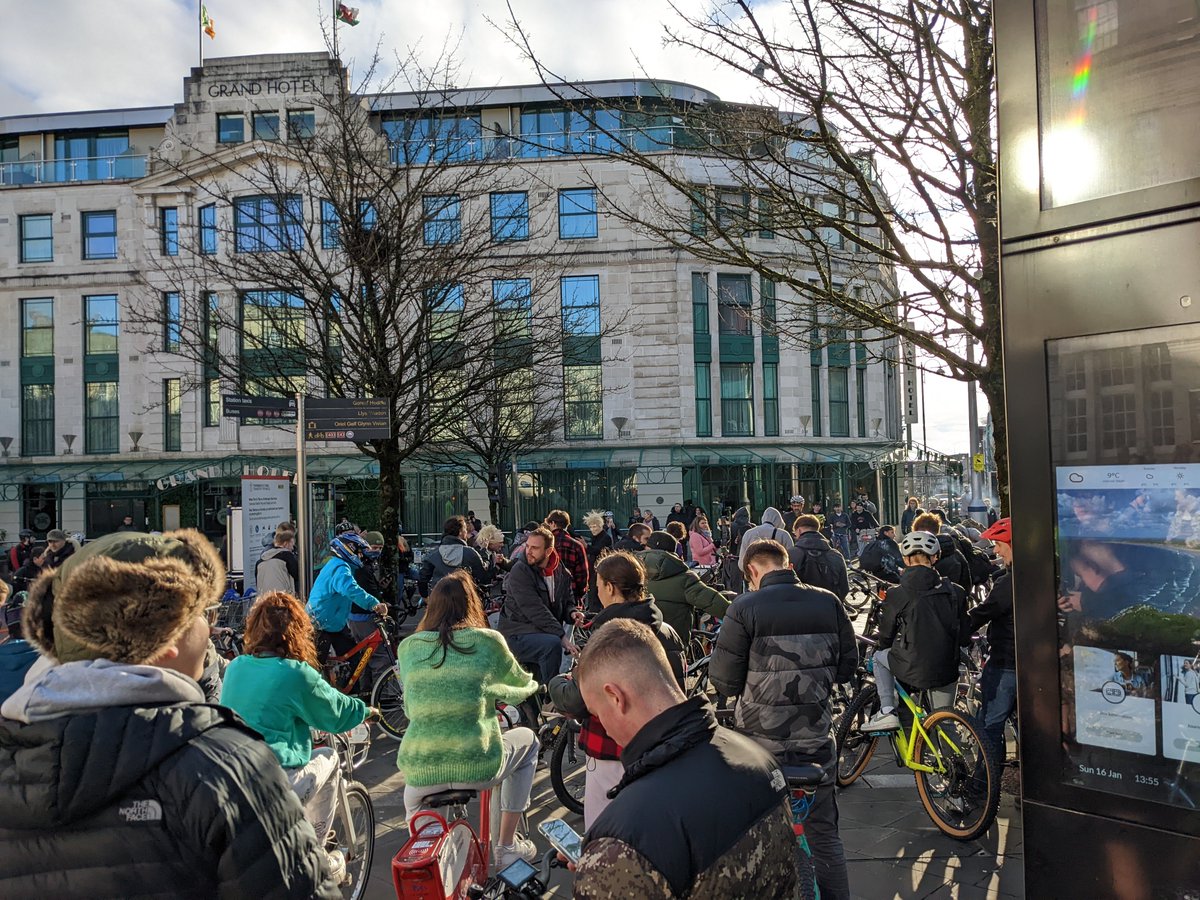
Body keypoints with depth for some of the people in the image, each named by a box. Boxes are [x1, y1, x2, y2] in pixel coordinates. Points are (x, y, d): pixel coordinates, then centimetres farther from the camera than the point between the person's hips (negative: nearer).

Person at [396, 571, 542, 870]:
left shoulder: (407, 647, 6)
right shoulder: (488, 641, 1)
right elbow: (523, 684, 19)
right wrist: (531, 685, 44)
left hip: (420, 771, 3)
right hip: (476, 767, -3)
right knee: (526, 739, 30)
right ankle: (507, 846, 31)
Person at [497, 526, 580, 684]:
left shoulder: (561, 572, 6)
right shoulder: (520, 571, -13)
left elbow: (567, 602, 18)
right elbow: (535, 610, -21)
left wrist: (572, 613, -8)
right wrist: (561, 636, -26)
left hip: (543, 633, 7)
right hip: (516, 635, -7)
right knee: (552, 644, -30)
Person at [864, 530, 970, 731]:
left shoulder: (897, 594, -10)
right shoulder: (955, 592, -1)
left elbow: (885, 638, 1)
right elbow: (965, 638, 5)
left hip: (912, 670, -3)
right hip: (946, 671, 3)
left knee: (879, 656, 28)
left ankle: (887, 712, 15)